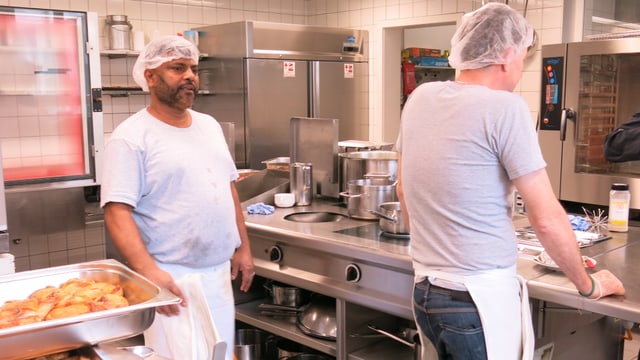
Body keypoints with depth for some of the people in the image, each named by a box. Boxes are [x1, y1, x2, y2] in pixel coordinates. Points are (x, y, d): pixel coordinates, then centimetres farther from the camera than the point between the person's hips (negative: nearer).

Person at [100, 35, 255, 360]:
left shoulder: (209, 125, 11)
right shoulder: (131, 137, -12)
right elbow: (117, 212, -19)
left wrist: (243, 247, 13)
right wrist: (148, 271, -30)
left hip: (219, 273, 7)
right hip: (171, 278, -6)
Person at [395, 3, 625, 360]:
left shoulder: (420, 98, 3)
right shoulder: (505, 107, -15)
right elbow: (547, 219, -12)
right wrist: (589, 285, 4)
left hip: (424, 294, 6)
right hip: (481, 300, -6)